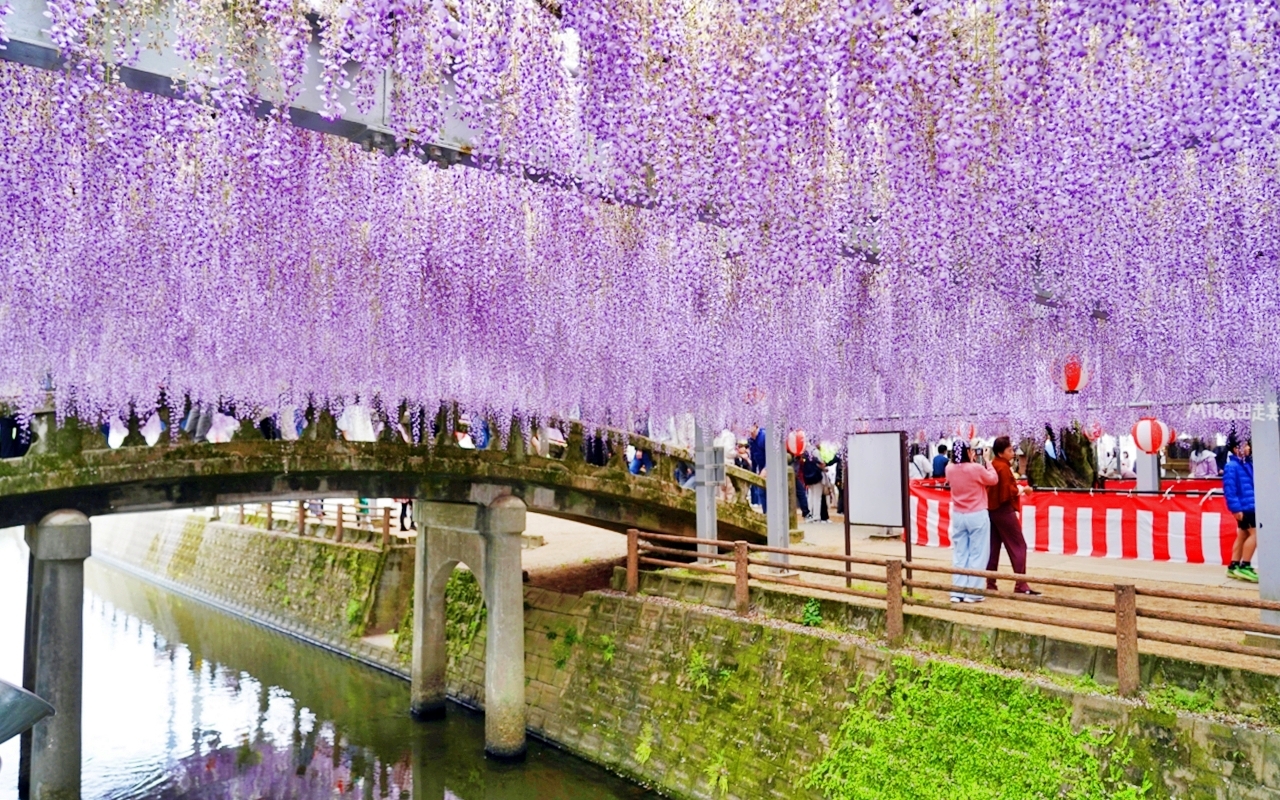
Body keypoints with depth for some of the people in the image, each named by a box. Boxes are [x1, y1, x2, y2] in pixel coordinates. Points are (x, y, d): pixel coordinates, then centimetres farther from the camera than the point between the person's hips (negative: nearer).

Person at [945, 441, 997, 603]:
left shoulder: (950, 469, -1)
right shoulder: (977, 468, -15)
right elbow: (993, 480, 2)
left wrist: (971, 461, 18)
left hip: (958, 516, 5)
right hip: (977, 516, -5)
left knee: (959, 554, 10)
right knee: (977, 555, 3)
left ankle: (957, 592, 10)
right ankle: (972, 592, 4)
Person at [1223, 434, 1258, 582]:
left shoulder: (1247, 463, 12)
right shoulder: (1232, 467, -15)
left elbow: (1251, 485, 20)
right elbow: (1229, 489, -19)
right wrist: (1236, 508, -21)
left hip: (1250, 506, 9)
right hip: (1244, 507, -9)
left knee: (1243, 535, 12)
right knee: (1254, 533, -11)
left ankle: (1234, 566, 18)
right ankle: (1244, 566, -5)